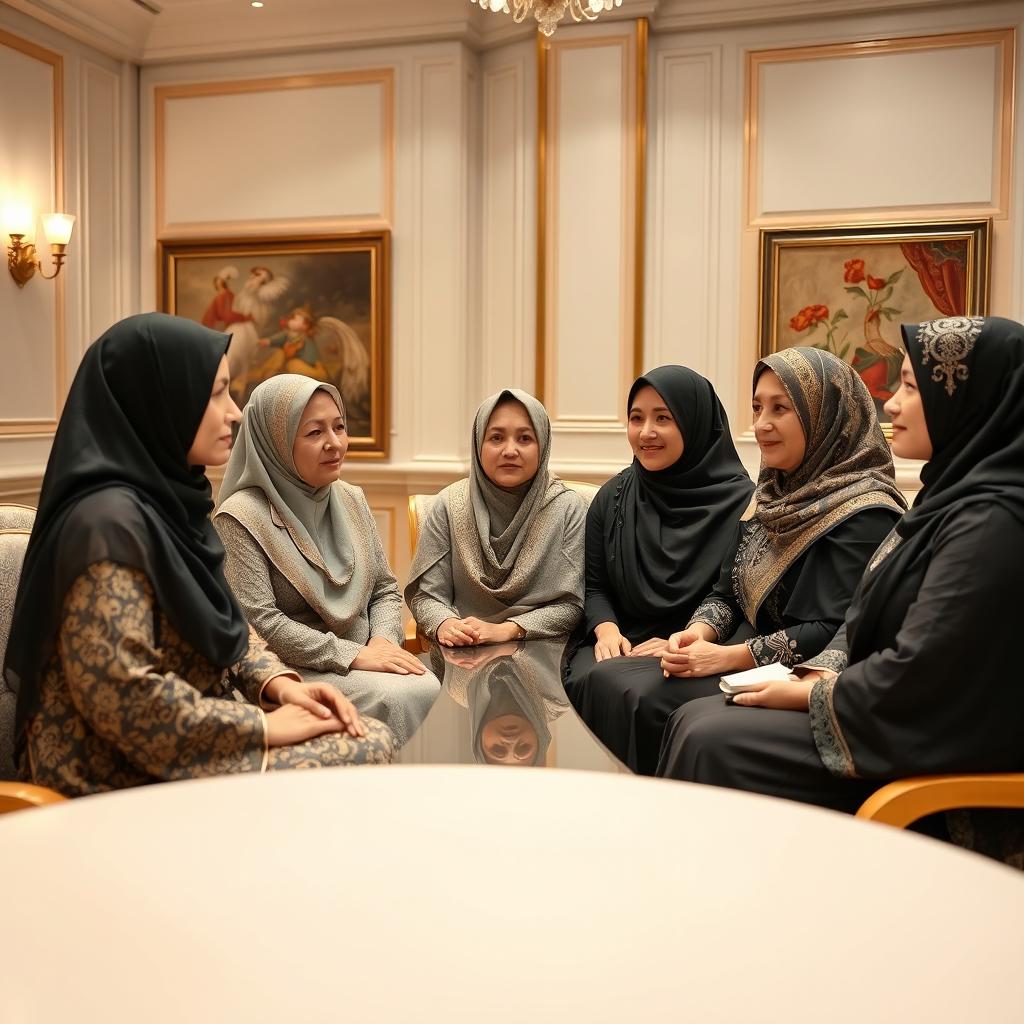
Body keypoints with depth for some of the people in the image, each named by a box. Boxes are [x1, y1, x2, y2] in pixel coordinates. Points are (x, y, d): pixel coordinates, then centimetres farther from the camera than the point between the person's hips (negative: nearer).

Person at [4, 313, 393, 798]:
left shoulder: (169, 499, 7)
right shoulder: (110, 520, -23)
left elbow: (224, 622, 15)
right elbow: (123, 696, -27)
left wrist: (276, 681, -3)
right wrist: (265, 726, -18)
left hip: (187, 746, 9)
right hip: (127, 775, -9)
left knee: (374, 738, 2)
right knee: (366, 754, -11)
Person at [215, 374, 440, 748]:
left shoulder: (351, 500, 11)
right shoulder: (242, 517, -10)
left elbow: (385, 589, 15)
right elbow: (258, 622, -17)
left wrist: (384, 639, -7)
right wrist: (353, 655, -19)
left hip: (364, 656, 6)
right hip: (292, 671, -5)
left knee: (432, 689, -24)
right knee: (394, 698, -30)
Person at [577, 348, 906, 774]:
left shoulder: (863, 513, -12)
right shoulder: (774, 497, 15)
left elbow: (835, 632, -20)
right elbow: (726, 592, 16)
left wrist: (728, 657, -20)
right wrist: (700, 632, -6)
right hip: (741, 667, 8)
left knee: (651, 701, -25)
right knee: (609, 680, -10)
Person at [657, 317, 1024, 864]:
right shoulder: (953, 495, 9)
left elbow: (918, 676, -25)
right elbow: (866, 619, 12)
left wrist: (810, 695, -11)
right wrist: (819, 676, -4)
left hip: (938, 752, -9)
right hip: (899, 716, 9)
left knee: (711, 743, -14)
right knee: (696, 717, 1)